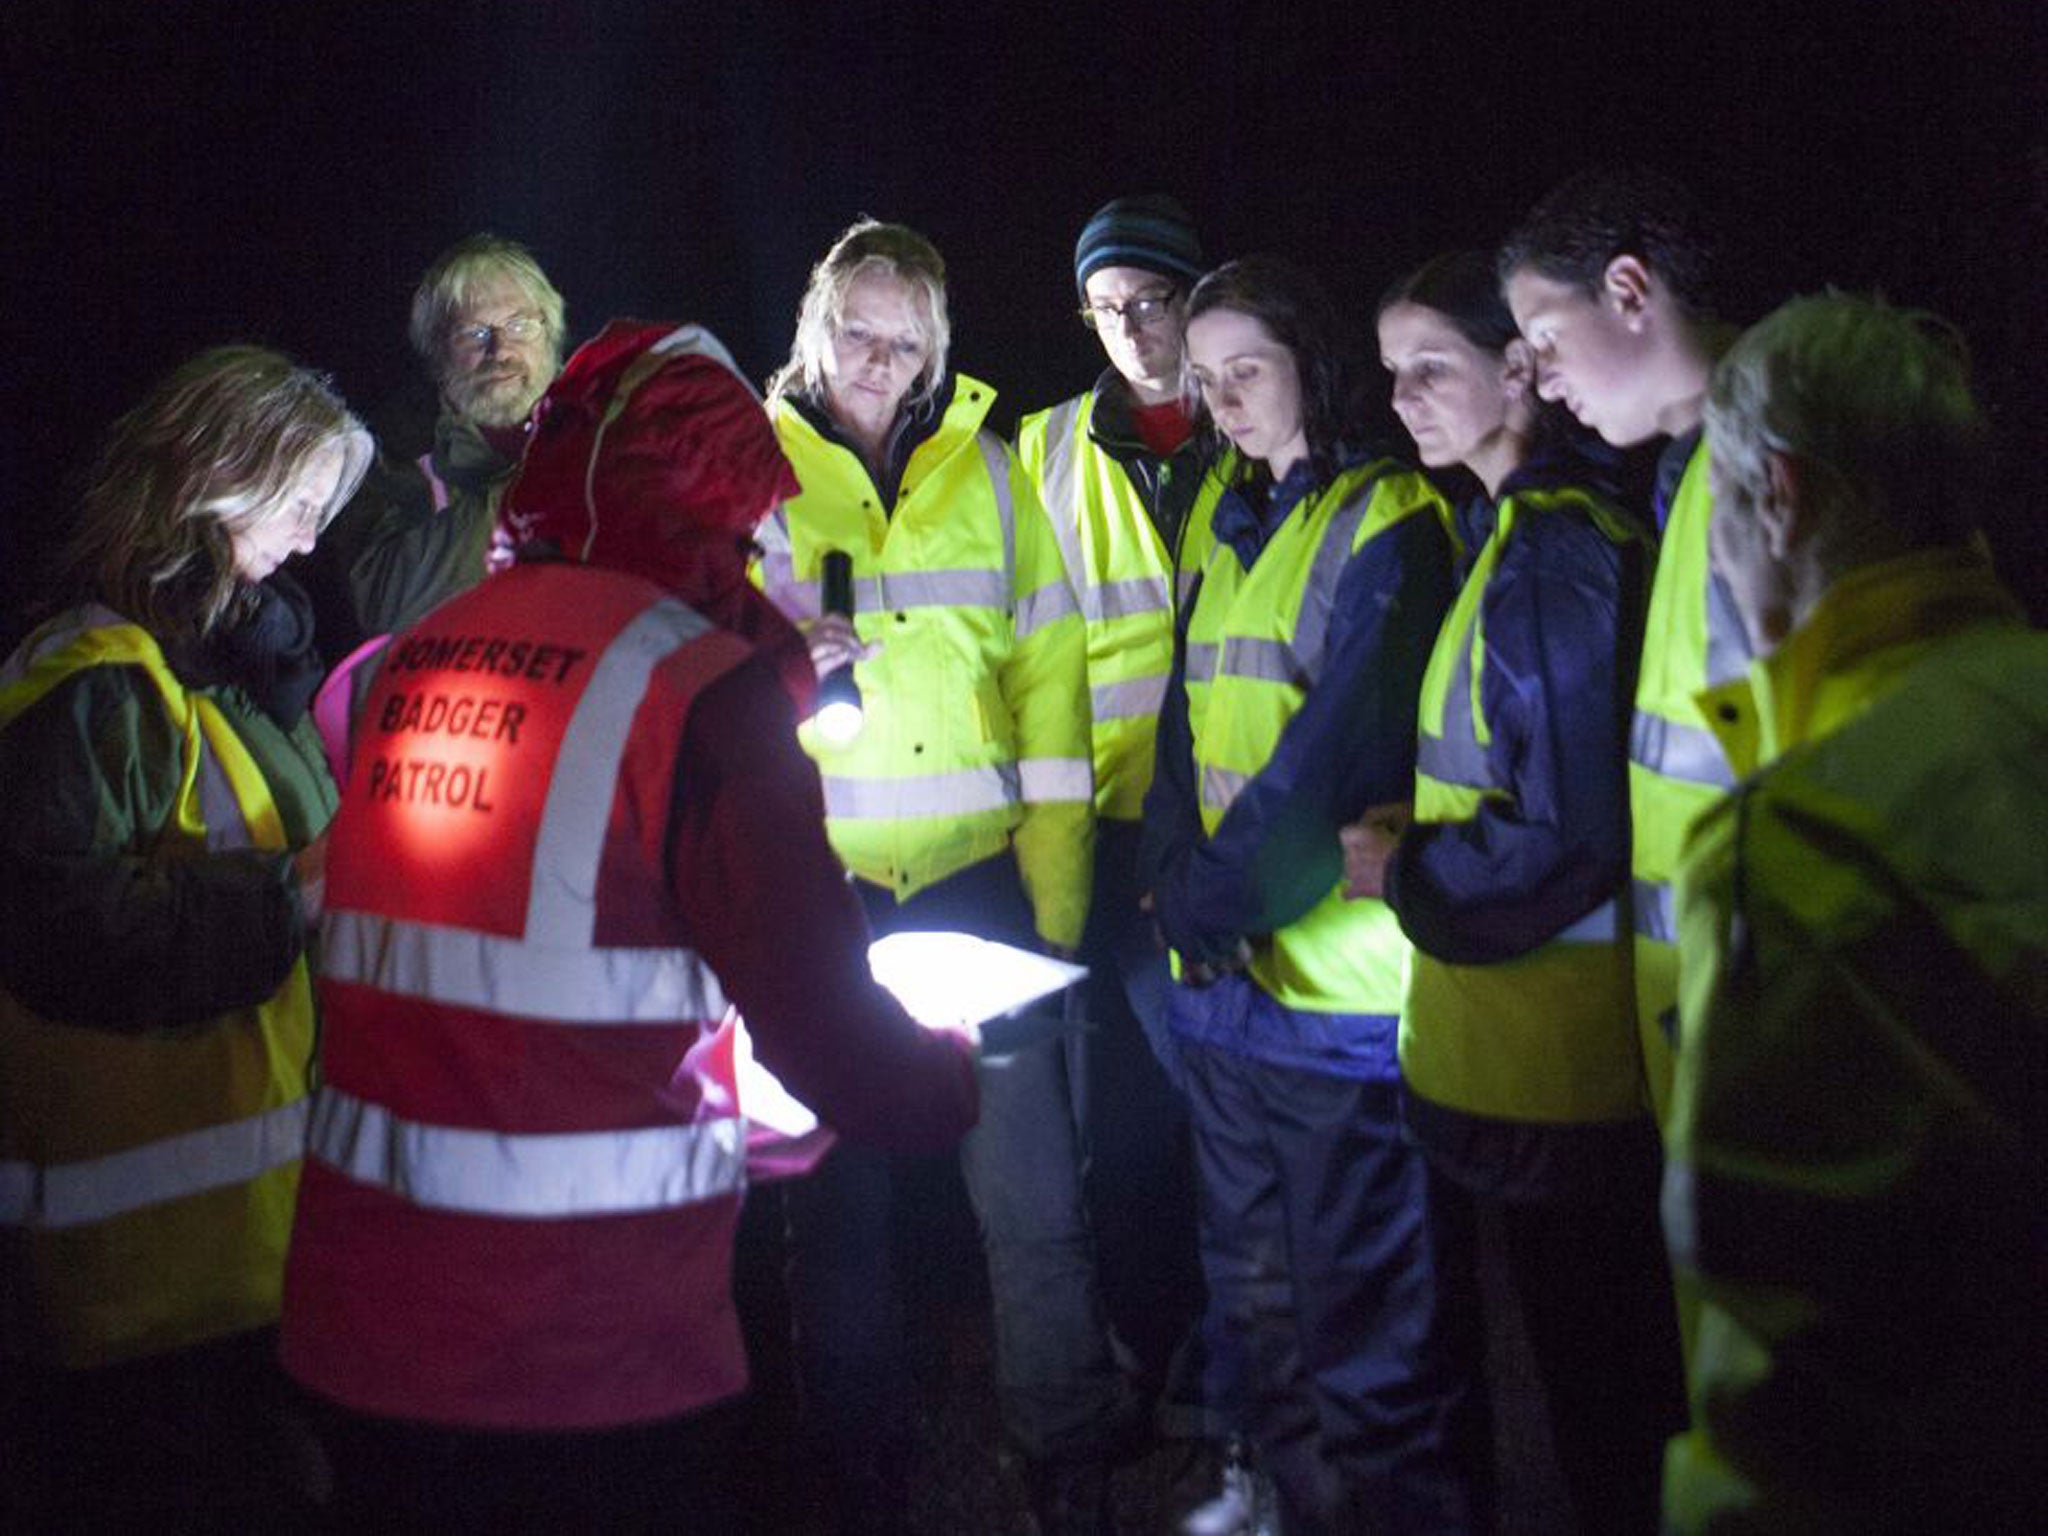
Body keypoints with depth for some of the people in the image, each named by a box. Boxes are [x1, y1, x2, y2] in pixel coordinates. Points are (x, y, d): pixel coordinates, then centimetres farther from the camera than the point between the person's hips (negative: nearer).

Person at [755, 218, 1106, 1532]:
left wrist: (1055, 885, 3)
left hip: (977, 881, 0)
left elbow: (1051, 677, 8)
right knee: (841, 1199, 10)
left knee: (1036, 1198, 1)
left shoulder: (987, 472, 8)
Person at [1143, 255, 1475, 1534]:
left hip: (1343, 984, -8)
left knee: (1363, 1309, 0)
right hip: (1228, 982, 8)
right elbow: (1189, 720, 11)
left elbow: (1343, 754, -17)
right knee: (1256, 1291, 18)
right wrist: (1180, 887, -4)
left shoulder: (1387, 525, -8)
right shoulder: (1226, 521, 15)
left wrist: (1218, 897, -14)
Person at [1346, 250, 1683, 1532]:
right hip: (1500, 1053, 10)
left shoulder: (1552, 551, -18)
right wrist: (1412, 844, 9)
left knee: (1597, 1390, 4)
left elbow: (1571, 835, -21)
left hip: (1557, 1073, -10)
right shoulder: (1515, 532, 13)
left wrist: (1405, 872, -9)